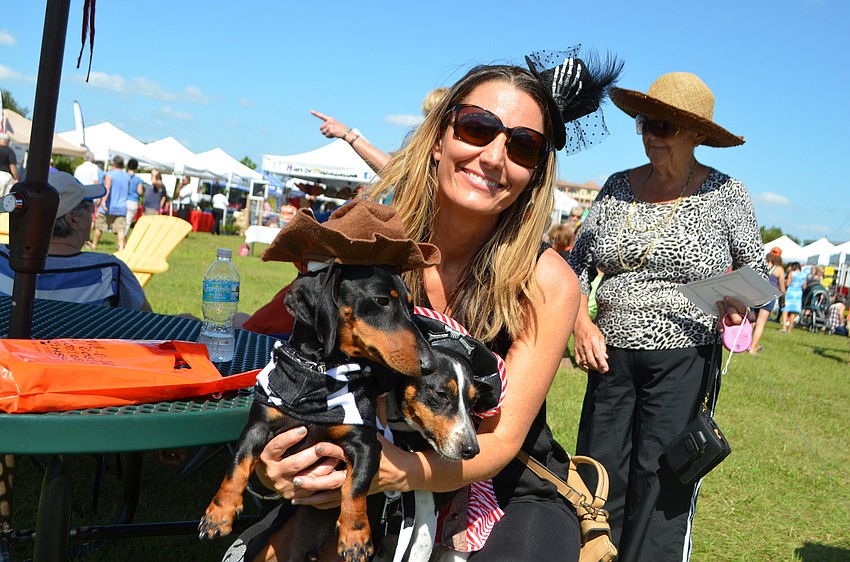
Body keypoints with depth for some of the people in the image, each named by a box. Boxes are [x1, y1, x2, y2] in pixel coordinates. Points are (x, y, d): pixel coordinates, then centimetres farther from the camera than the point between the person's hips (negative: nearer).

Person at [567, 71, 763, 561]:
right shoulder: (619, 186, 6)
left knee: (662, 484, 1)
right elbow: (578, 262, 10)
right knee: (598, 473, 9)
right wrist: (582, 323, -4)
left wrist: (739, 302, -15)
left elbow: (757, 268, 7)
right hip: (611, 353, 4)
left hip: (684, 359, -3)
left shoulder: (725, 193, -3)